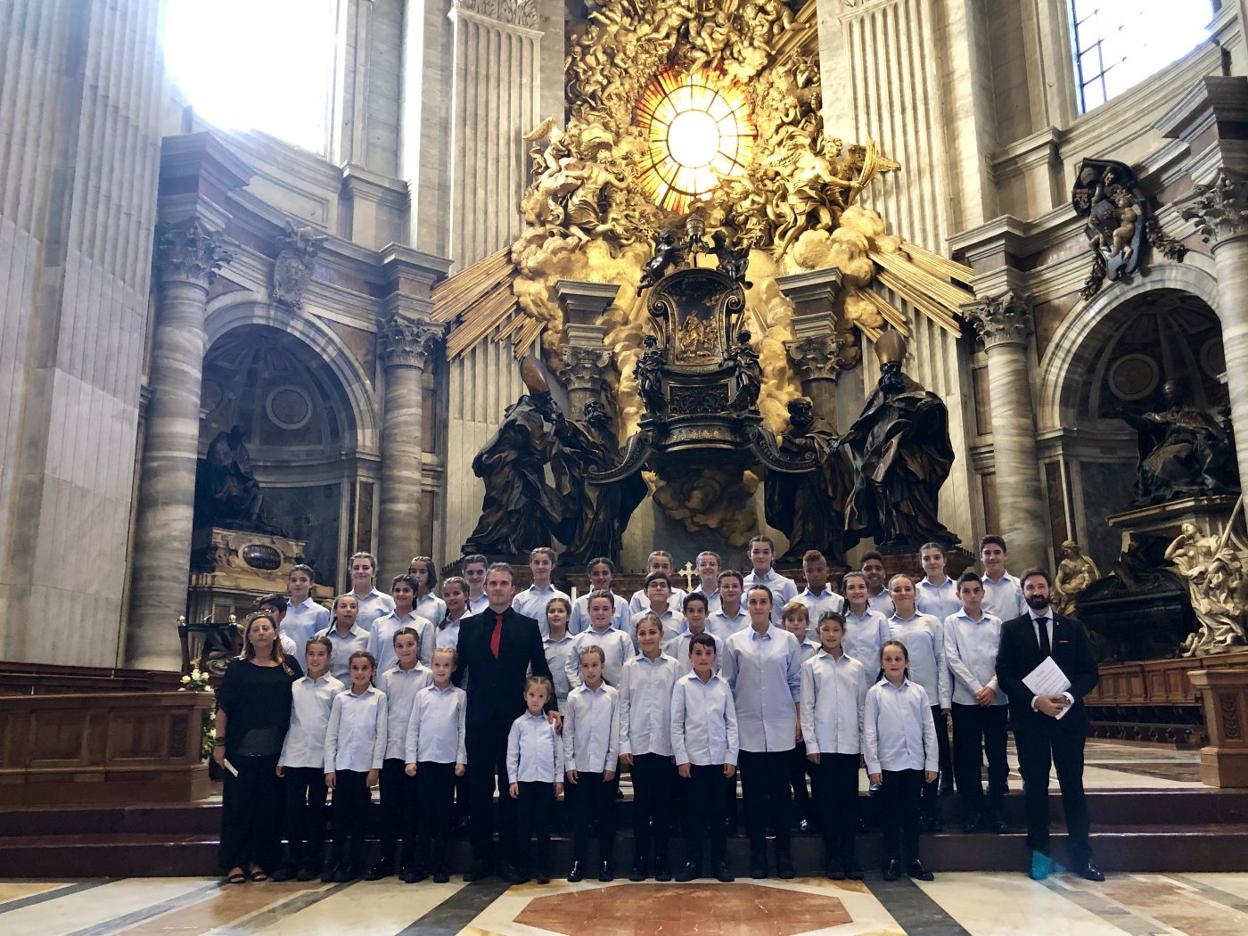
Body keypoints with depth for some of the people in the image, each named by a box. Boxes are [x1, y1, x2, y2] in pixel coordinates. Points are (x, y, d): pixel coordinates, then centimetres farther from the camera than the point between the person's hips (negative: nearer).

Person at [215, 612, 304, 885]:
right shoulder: (237, 667, 3)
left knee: (268, 806, 5)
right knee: (237, 804, 2)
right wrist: (219, 743, -4)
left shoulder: (289, 667, 6)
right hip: (241, 748, -1)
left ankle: (259, 862, 16)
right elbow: (223, 708, 2)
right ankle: (235, 863, 11)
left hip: (275, 750, 1)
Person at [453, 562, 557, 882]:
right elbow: (458, 670, 9)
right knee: (479, 790, 7)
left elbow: (541, 670, 3)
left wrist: (550, 707, -6)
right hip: (479, 719, 1)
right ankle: (481, 857, 17)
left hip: (515, 717, -1)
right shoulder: (469, 626, 7)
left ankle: (508, 858, 16)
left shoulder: (528, 626, 4)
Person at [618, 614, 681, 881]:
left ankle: (661, 859, 15)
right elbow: (623, 706, 3)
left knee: (663, 802, 6)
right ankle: (640, 859, 14)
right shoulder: (630, 667, 3)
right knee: (641, 802, 5)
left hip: (666, 745, 0)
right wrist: (623, 744, -2)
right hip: (638, 744, 0)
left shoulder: (673, 666, 1)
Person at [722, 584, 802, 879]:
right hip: (748, 728, 0)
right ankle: (757, 854, 16)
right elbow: (728, 685, 6)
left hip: (781, 727, 0)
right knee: (752, 792, 5)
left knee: (780, 790, 5)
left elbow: (795, 683, 6)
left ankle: (783, 854, 16)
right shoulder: (734, 642, 3)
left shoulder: (788, 640, 3)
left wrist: (798, 720, 3)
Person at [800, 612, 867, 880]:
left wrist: (866, 744, 5)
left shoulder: (855, 667, 9)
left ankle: (848, 855, 13)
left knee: (850, 800, 5)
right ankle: (832, 857, 10)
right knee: (827, 800, 2)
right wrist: (811, 744, -6)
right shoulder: (810, 666, 3)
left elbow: (862, 706, 10)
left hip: (850, 744, 2)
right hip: (823, 744, -2)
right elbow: (806, 707, 0)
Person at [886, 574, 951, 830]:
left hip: (930, 699, 0)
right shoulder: (884, 626, 7)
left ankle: (931, 812, 15)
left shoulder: (931, 623, 8)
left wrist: (945, 699, -1)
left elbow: (941, 661, 5)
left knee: (932, 755, 3)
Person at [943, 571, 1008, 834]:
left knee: (997, 756, 4)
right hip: (965, 699, -1)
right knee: (968, 758, 2)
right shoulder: (952, 622, 5)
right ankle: (973, 813, 10)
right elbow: (953, 659, -3)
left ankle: (995, 812, 13)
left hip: (995, 699, 2)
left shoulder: (996, 623, 10)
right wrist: (977, 689, -9)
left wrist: (992, 687, -10)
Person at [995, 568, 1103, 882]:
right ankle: (1040, 853, 15)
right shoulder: (1012, 629, 4)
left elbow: (1090, 671, 5)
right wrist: (1035, 700, -15)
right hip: (1029, 718, -1)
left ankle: (1081, 856, 12)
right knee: (1035, 786, 5)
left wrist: (1069, 696, -13)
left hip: (1069, 715, 1)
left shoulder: (1072, 627, 9)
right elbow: (1004, 675, -2)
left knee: (1073, 785, 4)